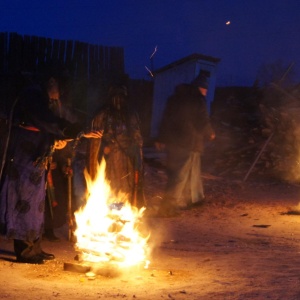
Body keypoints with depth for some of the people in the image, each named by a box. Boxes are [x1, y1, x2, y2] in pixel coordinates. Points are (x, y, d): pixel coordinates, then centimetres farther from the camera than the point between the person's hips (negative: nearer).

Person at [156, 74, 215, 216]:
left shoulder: (175, 98, 14)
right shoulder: (197, 100, -8)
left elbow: (165, 119, 15)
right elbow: (203, 121, -9)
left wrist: (161, 139, 18)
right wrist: (210, 134, 11)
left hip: (172, 140, 8)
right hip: (189, 142, -8)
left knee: (193, 170, 21)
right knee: (180, 174, -7)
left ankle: (196, 197, 33)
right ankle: (169, 205, -12)